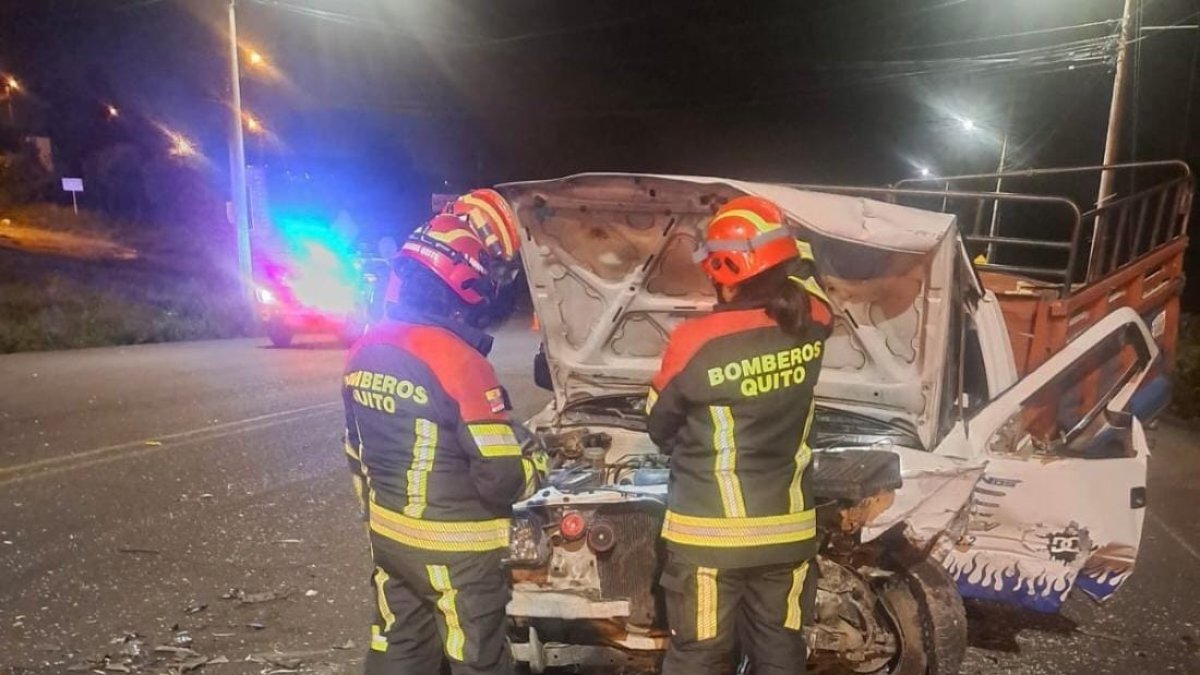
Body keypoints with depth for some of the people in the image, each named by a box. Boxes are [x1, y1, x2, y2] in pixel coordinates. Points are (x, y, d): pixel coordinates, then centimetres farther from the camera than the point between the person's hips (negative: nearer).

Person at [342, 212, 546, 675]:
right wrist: (537, 469, -2)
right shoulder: (459, 362, -25)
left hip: (388, 536, 8)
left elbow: (357, 452, 11)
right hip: (453, 550, -8)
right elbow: (501, 479, -23)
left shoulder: (365, 351, 1)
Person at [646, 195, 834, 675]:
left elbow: (660, 426, -1)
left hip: (710, 534, -4)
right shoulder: (812, 324, -7)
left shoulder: (696, 342, -19)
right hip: (786, 531, 5)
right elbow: (803, 272, 20)